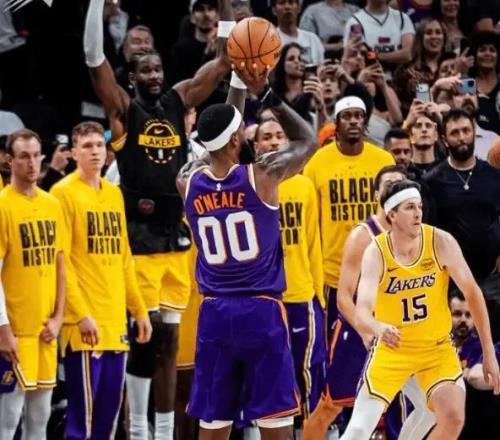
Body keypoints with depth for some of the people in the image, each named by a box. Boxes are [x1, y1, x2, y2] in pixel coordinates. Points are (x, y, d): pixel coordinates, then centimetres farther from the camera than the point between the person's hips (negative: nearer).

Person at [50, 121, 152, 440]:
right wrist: (81, 313, -18)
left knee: (110, 408, 8)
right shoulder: (64, 193, -7)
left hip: (116, 320, 7)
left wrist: (139, 309, 16)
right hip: (84, 321, -7)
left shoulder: (114, 193, 15)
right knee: (83, 410, -7)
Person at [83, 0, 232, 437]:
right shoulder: (124, 109, -3)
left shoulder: (179, 101, 9)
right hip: (139, 235, -5)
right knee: (144, 335, -8)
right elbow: (94, 57, -15)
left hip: (176, 234, 5)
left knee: (168, 339, 8)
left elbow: (225, 59, 10)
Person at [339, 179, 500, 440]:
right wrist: (379, 328, -56)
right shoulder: (376, 253, -20)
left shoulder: (441, 242, -16)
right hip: (391, 349, -1)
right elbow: (362, 313, -32)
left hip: (437, 346, 1)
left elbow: (472, 293, -9)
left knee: (453, 418, -16)